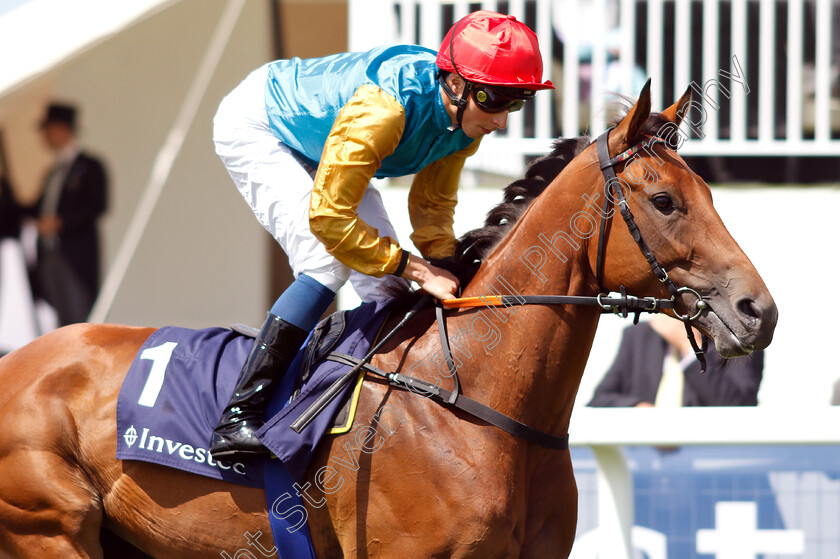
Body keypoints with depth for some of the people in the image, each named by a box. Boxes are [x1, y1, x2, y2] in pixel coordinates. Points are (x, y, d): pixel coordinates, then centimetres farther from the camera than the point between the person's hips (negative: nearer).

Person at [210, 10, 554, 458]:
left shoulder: (466, 119, -17)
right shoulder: (386, 107, -43)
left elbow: (432, 203, -1)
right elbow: (328, 216, -40)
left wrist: (446, 265, -19)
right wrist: (419, 270, -36)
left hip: (314, 148, 8)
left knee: (386, 283, -2)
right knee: (328, 263, -25)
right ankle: (237, 418, -27)